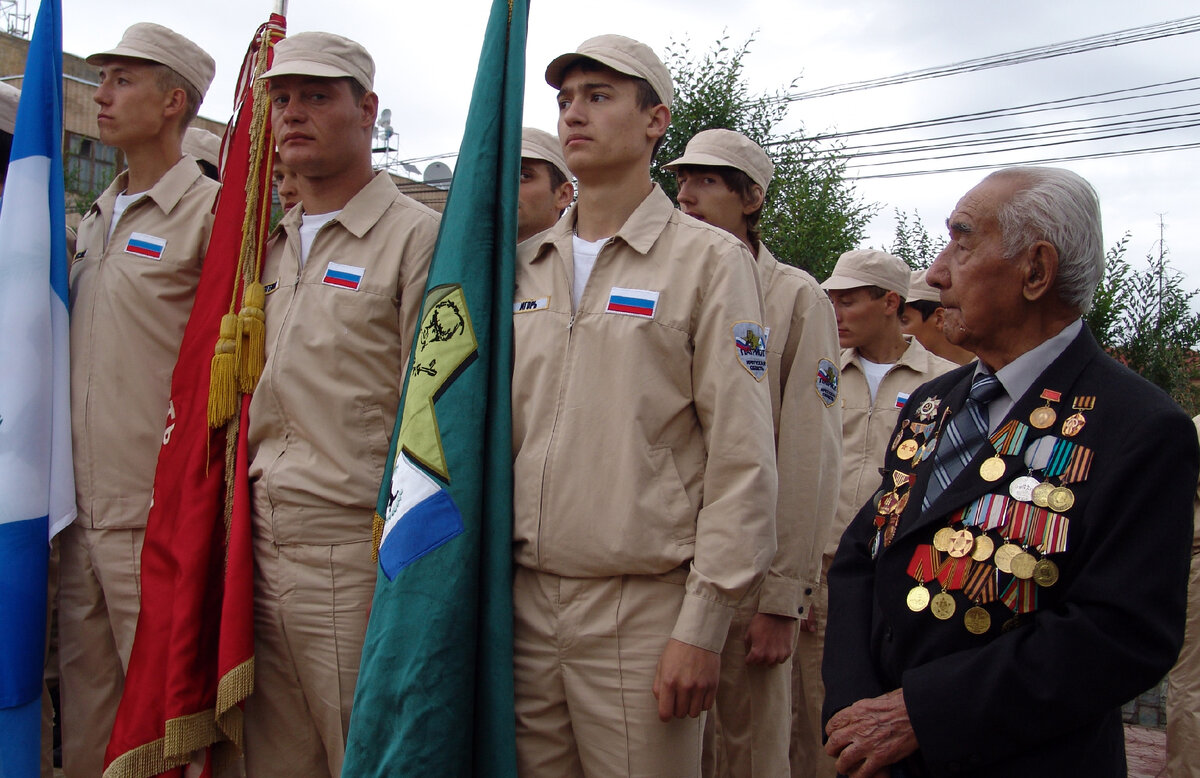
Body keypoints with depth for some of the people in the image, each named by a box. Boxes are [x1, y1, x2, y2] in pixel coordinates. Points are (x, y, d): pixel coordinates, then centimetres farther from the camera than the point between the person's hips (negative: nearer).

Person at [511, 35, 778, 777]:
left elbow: (743, 458, -9)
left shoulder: (711, 259, -4)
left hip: (643, 609, -4)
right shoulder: (526, 265, 10)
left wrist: (701, 628, -12)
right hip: (524, 601, 5)